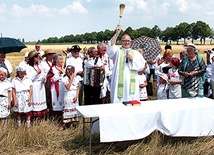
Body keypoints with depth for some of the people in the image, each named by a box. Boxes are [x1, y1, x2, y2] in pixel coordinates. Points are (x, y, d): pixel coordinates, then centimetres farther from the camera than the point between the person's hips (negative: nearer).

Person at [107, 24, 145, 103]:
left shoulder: (136, 53, 14)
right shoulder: (117, 52, 8)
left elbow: (142, 66, 6)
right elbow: (111, 46, -13)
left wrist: (132, 59, -8)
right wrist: (117, 33, -19)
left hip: (132, 83, 2)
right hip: (119, 83, -2)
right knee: (118, 103, -3)